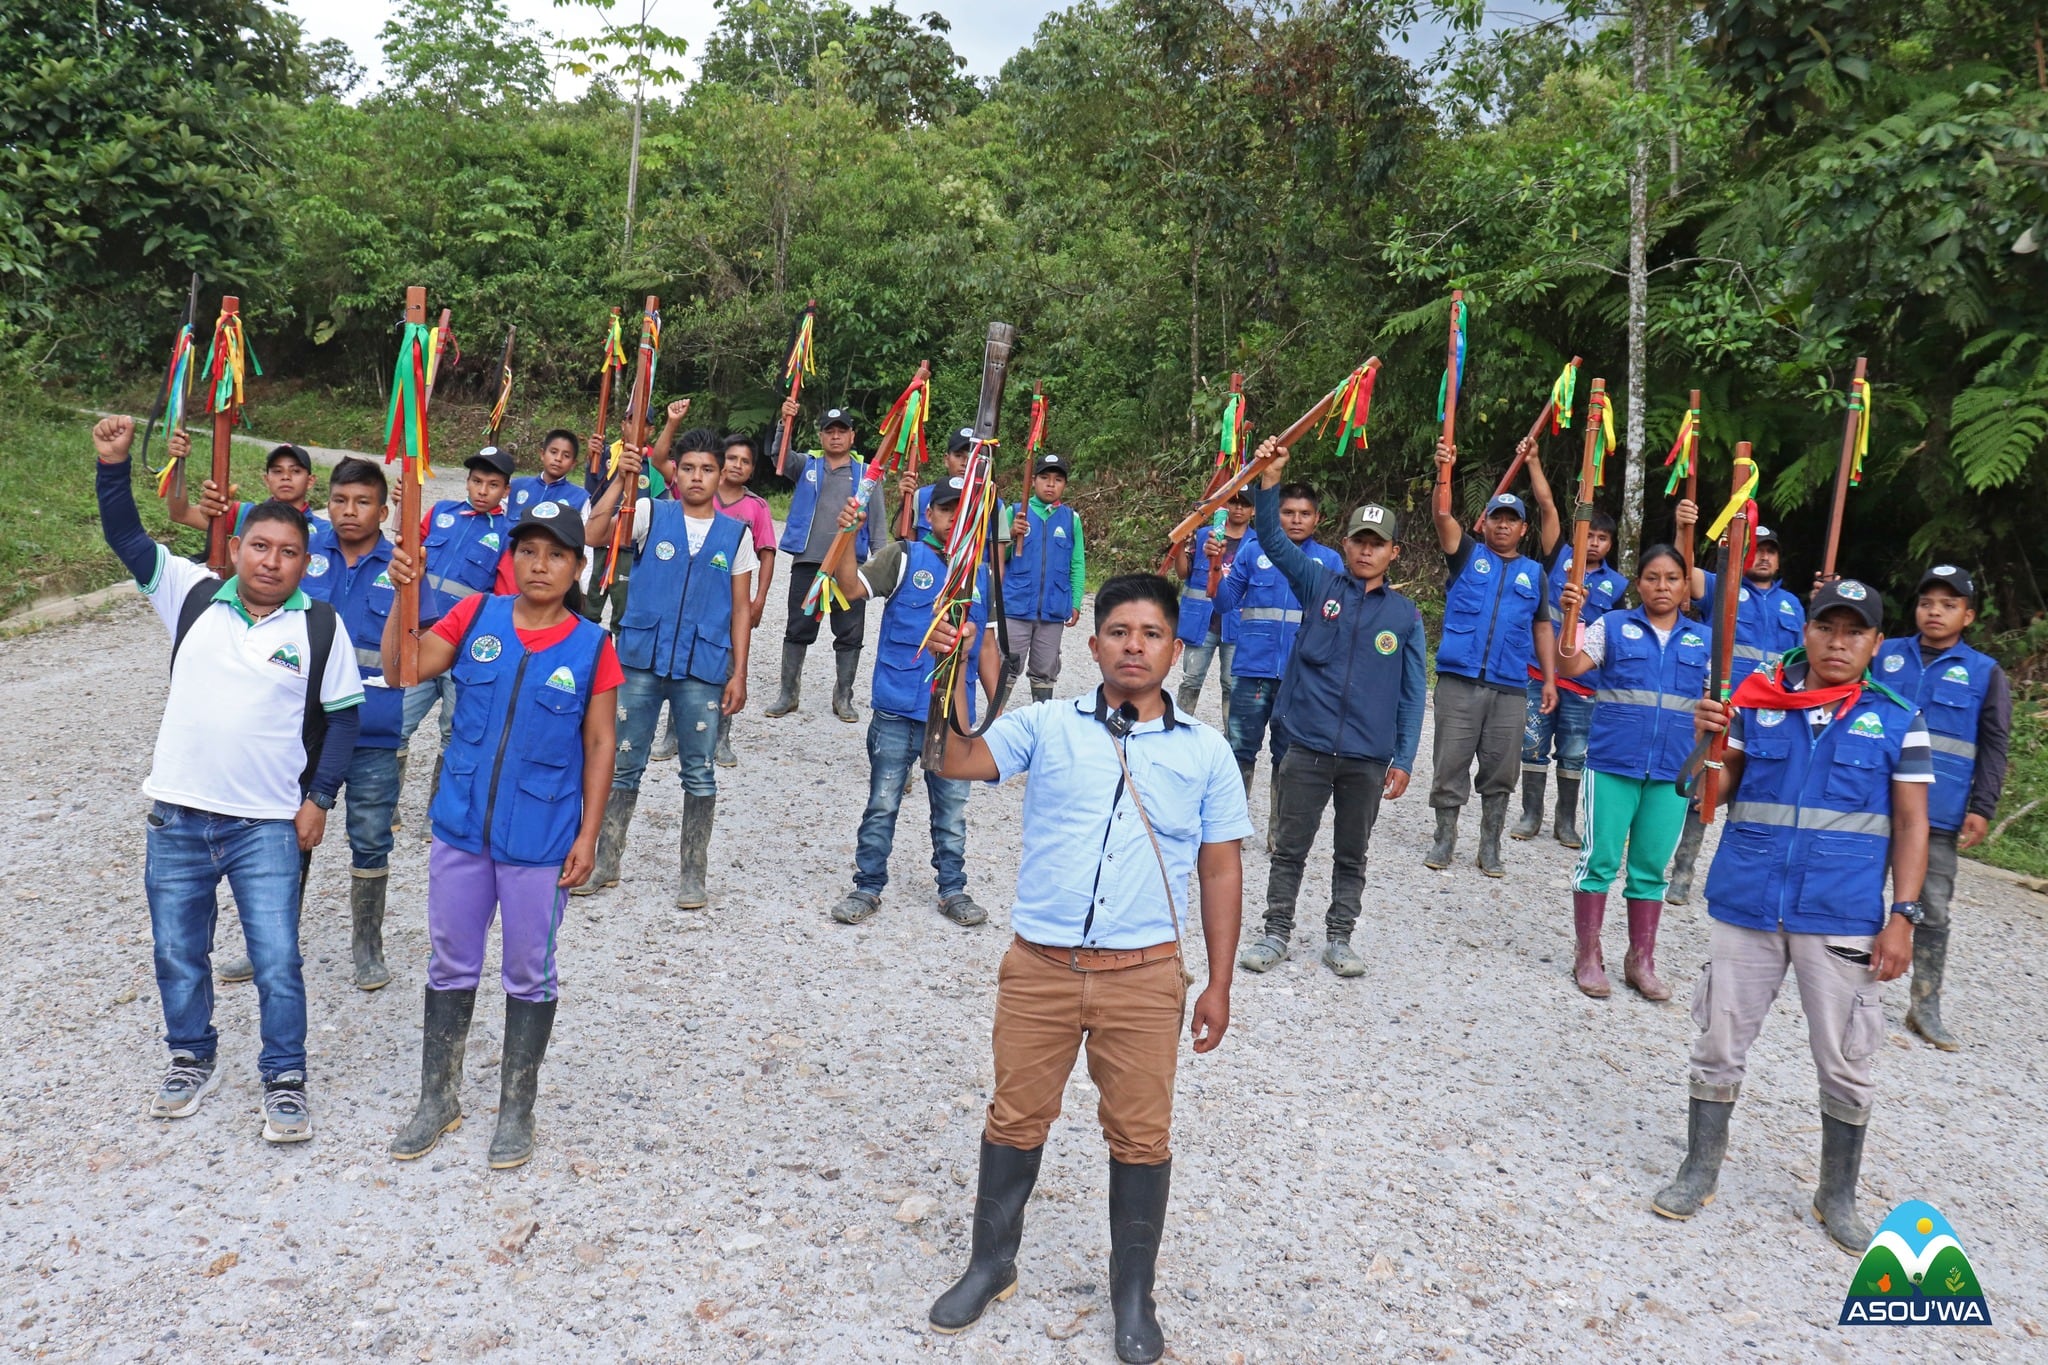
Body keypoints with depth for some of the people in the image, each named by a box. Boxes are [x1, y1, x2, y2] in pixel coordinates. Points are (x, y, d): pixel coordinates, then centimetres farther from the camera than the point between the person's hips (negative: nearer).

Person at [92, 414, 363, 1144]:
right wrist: (113, 463, -10)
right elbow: (126, 538, 2)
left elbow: (341, 717, 1)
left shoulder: (321, 626, -4)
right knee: (178, 955, 16)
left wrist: (318, 798, -3)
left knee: (278, 962, 1)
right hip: (176, 817, 3)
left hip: (269, 825, -3)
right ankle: (191, 1060, 37)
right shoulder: (193, 597, 2)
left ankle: (285, 1079, 17)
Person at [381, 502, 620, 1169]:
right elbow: (402, 668, -7)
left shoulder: (591, 645, -6)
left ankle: (516, 1110, 26)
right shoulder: (476, 615, -1)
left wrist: (588, 834, -6)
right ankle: (438, 1100, 32)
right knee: (451, 966, 15)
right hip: (461, 829, 2)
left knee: (529, 975, 10)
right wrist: (403, 595, -19)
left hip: (541, 841, -2)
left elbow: (599, 744, -3)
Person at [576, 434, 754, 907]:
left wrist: (738, 674, 2)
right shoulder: (650, 514, 4)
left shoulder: (736, 534, 7)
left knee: (699, 772, 5)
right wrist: (620, 480, -14)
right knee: (624, 762, 8)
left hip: (703, 669, 0)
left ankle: (693, 875, 17)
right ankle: (605, 863, 22)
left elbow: (741, 609, 7)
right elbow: (592, 534, -12)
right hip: (641, 660, 0)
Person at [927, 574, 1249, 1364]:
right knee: (1016, 1121, 12)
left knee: (1141, 1136, 8)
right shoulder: (1047, 726, 1)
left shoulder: (1205, 752, 2)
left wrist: (1218, 985, 5)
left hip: (1144, 976, 0)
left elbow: (1221, 871, 6)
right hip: (1038, 966, 0)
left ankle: (1133, 1294, 30)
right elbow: (957, 763, -7)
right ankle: (990, 1265, 35)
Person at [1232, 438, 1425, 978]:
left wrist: (1403, 760, 0)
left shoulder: (1406, 615, 4)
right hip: (1306, 749, -1)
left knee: (1351, 854, 13)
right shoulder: (1320, 584, 2)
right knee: (1290, 848, 8)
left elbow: (1413, 692, 5)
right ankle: (1277, 933, 21)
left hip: (1368, 759, 1)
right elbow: (1274, 539, -8)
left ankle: (1338, 938, 27)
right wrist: (1270, 481, -24)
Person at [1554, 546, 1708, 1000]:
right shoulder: (1613, 625, 2)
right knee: (1600, 859, 0)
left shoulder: (1704, 640, 10)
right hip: (1613, 762, -2)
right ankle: (1588, 956, 11)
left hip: (1672, 770, 3)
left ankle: (1641, 961, 20)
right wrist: (1571, 618, -25)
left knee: (1651, 867, 9)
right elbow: (1569, 667, -11)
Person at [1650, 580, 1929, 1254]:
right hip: (1745, 906, 1)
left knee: (1847, 1068, 9)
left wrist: (1902, 915, -6)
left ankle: (1837, 1196, 28)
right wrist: (1708, 742, -16)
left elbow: (1911, 824, 1)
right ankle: (1699, 1171, 26)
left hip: (1843, 919, 0)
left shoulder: (1897, 721, 0)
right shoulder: (1758, 703, 2)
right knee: (1718, 1047, 9)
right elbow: (1715, 792, 4)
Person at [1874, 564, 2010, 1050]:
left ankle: (1926, 1005, 13)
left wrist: (1982, 809, -2)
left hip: (1939, 812, -1)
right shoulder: (1885, 655, 4)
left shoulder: (1985, 673, 3)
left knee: (1933, 910, 5)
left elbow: (1994, 747, 3)